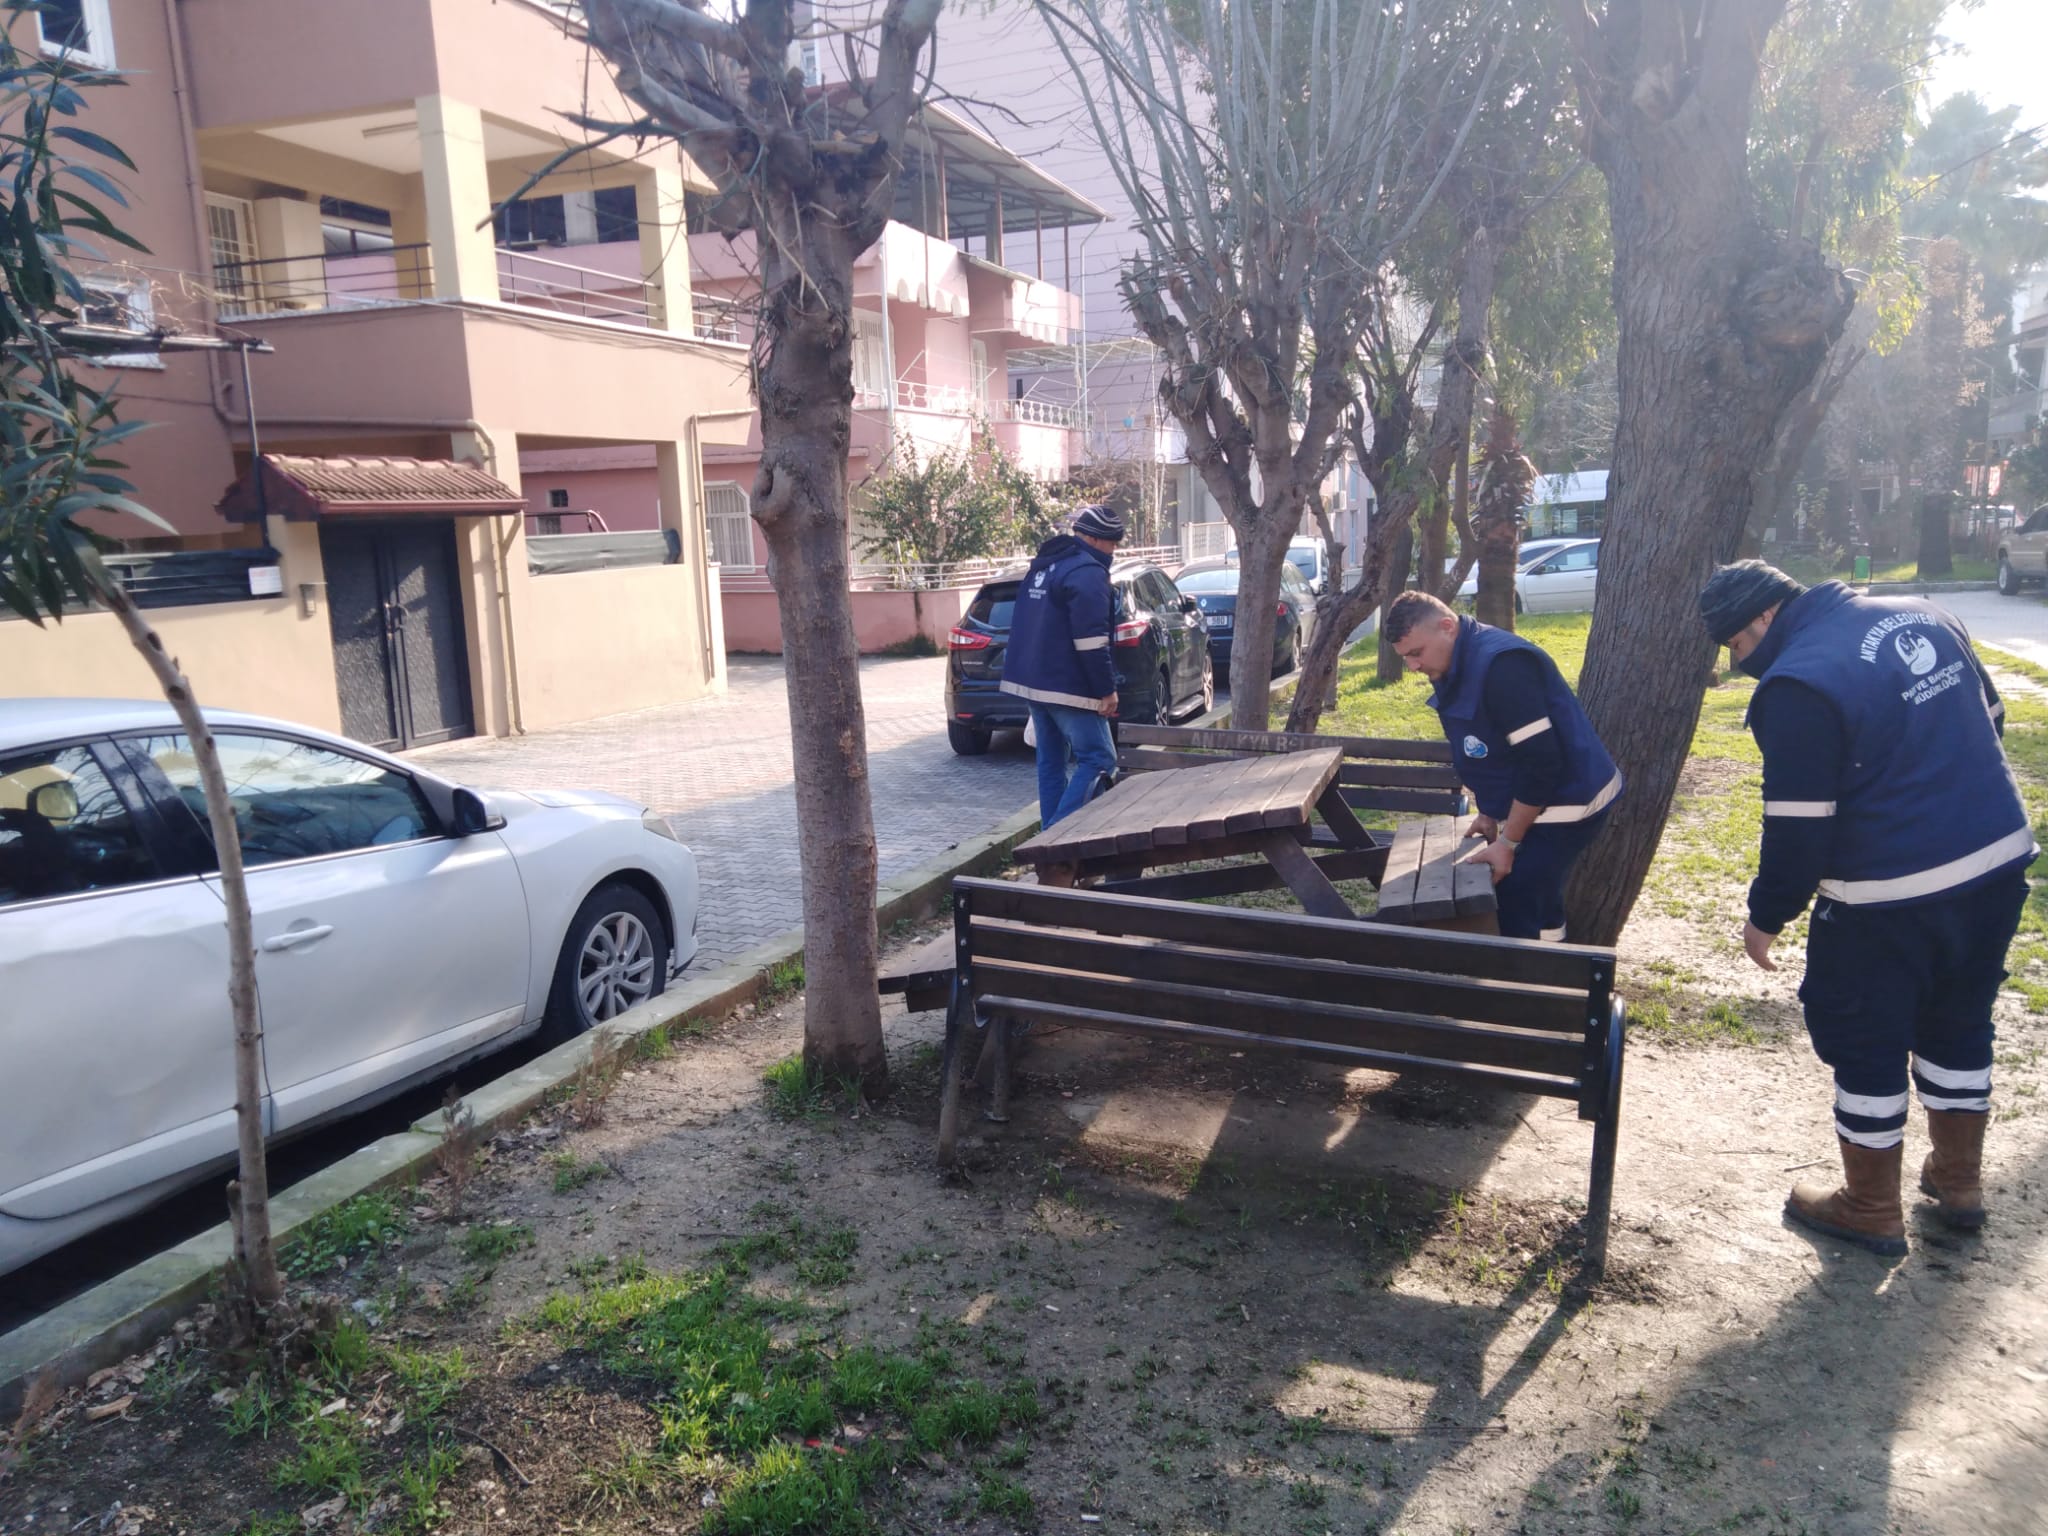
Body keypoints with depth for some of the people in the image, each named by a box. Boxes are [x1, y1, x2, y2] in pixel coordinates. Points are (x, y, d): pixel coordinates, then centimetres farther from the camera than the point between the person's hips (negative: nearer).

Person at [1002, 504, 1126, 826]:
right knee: (1098, 759, -6)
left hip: (1032, 679, 10)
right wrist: (1107, 689, -16)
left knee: (1051, 761, 13)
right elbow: (1091, 640, -21)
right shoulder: (1087, 572, -13)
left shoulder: (1044, 565, 17)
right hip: (1068, 687, -10)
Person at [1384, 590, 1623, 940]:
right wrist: (1489, 813, 15)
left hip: (1564, 803, -10)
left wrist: (1508, 842, -22)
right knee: (1537, 906, 17)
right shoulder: (1455, 666, 4)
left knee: (1517, 914, -11)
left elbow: (1542, 762, -28)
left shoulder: (1502, 665, -28)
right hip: (1527, 803, 10)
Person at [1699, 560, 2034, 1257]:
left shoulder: (1797, 684, -20)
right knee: (1959, 1025, 23)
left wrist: (1765, 917, -6)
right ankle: (1958, 1181, 39)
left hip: (1891, 896, -8)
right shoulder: (1922, 617, 6)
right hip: (2000, 860, 9)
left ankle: (1871, 1210, 22)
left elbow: (1797, 825, -18)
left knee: (1864, 1045, 9)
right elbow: (1990, 720, 18)